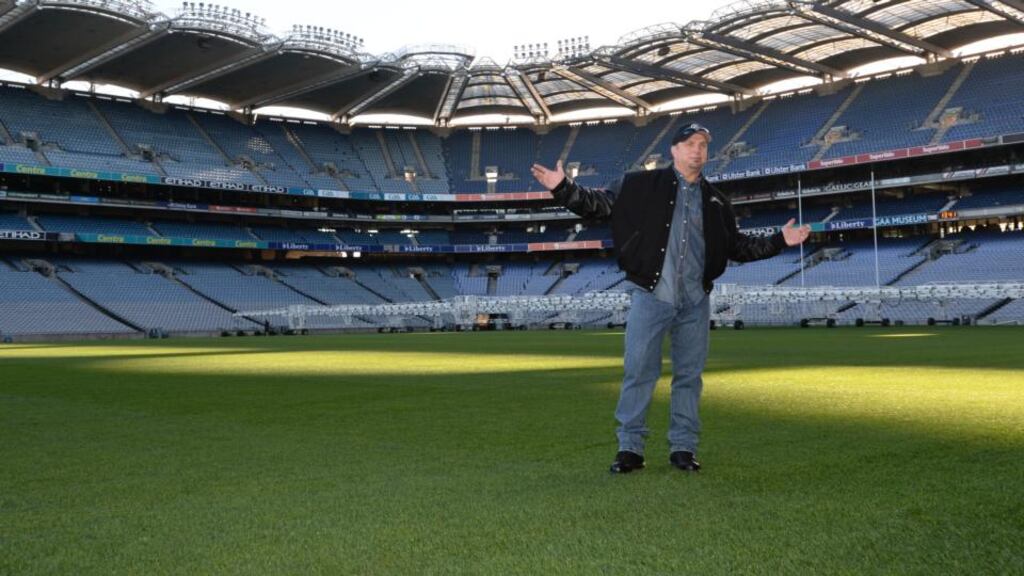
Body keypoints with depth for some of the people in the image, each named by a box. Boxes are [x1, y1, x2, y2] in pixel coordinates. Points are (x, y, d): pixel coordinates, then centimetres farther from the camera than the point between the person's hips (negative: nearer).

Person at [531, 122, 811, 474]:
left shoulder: (715, 201, 15)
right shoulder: (642, 185, 2)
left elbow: (737, 247, 23)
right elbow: (599, 204, -1)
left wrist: (779, 241, 16)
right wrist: (563, 188, -15)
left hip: (695, 302, 4)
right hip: (650, 297, -4)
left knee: (689, 376, 8)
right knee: (638, 371, -3)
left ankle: (683, 447, 18)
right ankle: (630, 447, 7)